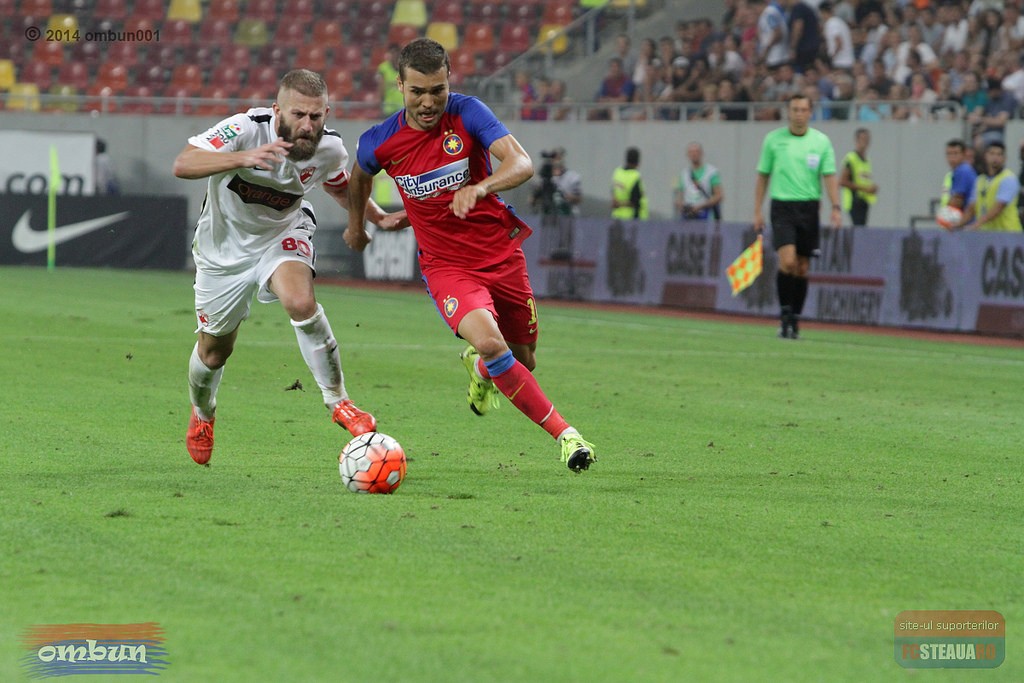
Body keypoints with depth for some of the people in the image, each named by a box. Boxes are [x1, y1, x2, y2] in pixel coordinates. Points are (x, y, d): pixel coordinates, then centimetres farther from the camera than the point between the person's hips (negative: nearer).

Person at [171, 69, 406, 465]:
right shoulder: (246, 129, -32)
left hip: (282, 235, 1)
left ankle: (338, 402, -15)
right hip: (225, 246, -1)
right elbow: (183, 165, -44)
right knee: (214, 351, 12)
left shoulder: (329, 149, -18)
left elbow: (341, 187, 8)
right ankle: (202, 414, 47)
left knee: (301, 302, -32)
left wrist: (378, 218, -6)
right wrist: (243, 158, -58)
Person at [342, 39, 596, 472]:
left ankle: (479, 369, 51)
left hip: (502, 253, 1)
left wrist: (478, 188, -44)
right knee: (489, 342, -29)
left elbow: (522, 164, -25)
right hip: (446, 266, -1)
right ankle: (563, 433, -19)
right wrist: (355, 225, 30)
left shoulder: (467, 113, -14)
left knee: (524, 361, 12)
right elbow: (360, 175, 16)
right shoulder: (379, 143, -9)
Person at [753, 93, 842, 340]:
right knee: (787, 261, -18)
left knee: (802, 268, 4)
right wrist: (757, 211, 4)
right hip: (782, 206, -2)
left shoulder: (821, 141, 3)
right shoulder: (773, 140, 3)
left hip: (809, 207, 2)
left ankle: (795, 319, 14)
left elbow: (829, 176, 0)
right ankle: (785, 313, -6)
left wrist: (835, 206, -14)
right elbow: (763, 176, 9)